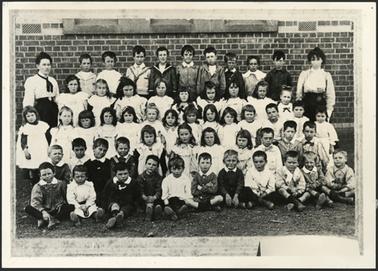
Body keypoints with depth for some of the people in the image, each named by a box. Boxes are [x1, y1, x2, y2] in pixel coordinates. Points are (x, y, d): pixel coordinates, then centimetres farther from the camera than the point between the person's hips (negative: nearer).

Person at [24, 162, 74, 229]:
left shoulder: (61, 184, 3)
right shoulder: (37, 186, 1)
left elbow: (66, 197, 6)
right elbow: (35, 201, -12)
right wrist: (43, 211, -28)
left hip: (58, 211, 0)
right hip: (44, 210, 0)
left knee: (71, 207, -28)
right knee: (28, 208, -23)